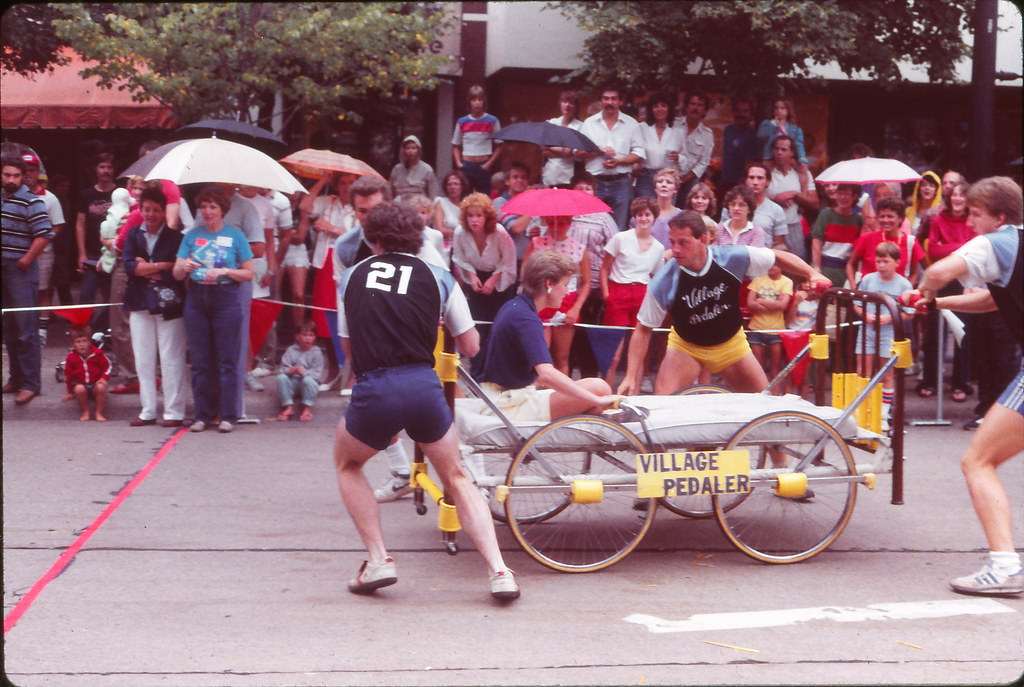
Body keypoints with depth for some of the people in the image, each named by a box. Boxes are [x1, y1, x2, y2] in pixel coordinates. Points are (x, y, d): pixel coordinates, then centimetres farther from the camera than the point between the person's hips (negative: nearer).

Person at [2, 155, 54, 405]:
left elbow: (43, 234, -15)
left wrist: (27, 259, -14)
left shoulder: (31, 201, -9)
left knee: (26, 329, -7)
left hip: (21, 270, -8)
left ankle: (30, 383, -5)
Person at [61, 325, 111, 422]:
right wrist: (70, 392, 14)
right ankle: (85, 412, -14)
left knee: (101, 387, -34)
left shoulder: (98, 353, -4)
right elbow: (68, 375, 8)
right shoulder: (71, 357, -3)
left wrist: (103, 378, -11)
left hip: (95, 383, 0)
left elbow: (107, 367, 7)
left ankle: (99, 413, -16)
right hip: (79, 384, 0)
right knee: (79, 389, -36)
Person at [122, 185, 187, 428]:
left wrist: (146, 268, -9)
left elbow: (179, 270, -13)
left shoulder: (174, 236, -2)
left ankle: (174, 412, 3)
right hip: (140, 304, 4)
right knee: (143, 359, 8)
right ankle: (147, 411, 15)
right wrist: (161, 267, -10)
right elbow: (128, 264, -4)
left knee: (171, 359, -3)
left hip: (169, 305, -4)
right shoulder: (133, 234, 9)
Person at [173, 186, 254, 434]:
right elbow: (176, 273, 5)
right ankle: (203, 415, 12)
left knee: (227, 362, -1)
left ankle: (228, 415, 5)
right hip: (196, 299, 3)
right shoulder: (192, 235, 8)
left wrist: (225, 271, -14)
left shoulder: (235, 235, 2)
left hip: (226, 300, -3)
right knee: (199, 362, 5)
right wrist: (184, 267, -16)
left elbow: (248, 273, 1)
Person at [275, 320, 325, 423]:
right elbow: (283, 369, -1)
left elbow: (317, 374, -9)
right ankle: (289, 407, -15)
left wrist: (304, 372, -25)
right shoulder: (291, 350, 6)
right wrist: (291, 370, -24)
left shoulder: (316, 352, -1)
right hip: (292, 382, 3)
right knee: (281, 377, -26)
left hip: (308, 383, -3)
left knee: (308, 380, -36)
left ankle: (307, 409, -20)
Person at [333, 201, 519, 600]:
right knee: (456, 478, 20)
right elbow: (470, 346, 15)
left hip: (372, 391, 0)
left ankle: (377, 561, 18)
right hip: (424, 387, 1)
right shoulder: (438, 278, 11)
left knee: (347, 465, 29)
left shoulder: (351, 277, 15)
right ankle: (499, 572, 8)